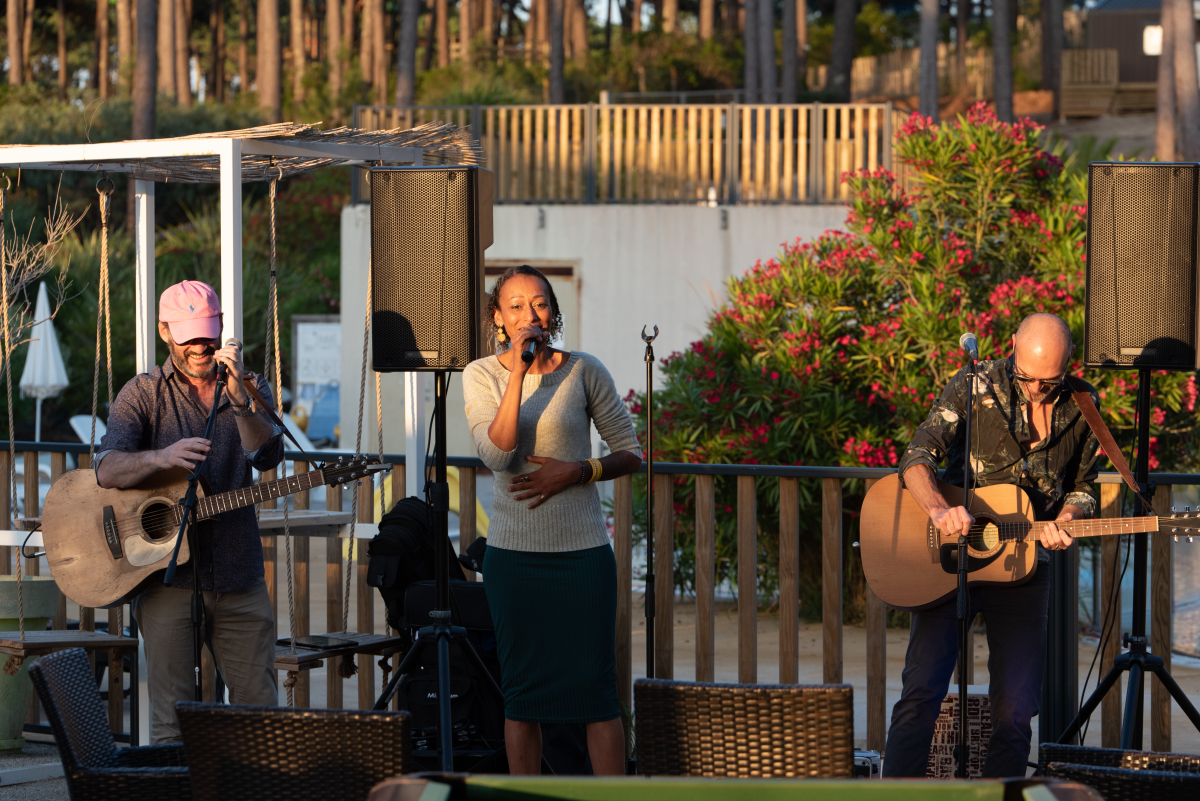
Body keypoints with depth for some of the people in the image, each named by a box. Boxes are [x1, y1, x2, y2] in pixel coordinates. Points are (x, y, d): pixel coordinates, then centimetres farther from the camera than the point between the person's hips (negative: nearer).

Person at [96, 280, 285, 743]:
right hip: (168, 577, -2)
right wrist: (162, 457, -30)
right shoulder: (144, 394, 3)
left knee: (260, 711, 2)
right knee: (173, 722, -5)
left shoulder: (251, 389, 10)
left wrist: (238, 396, -24)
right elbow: (106, 471, -11)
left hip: (239, 578, 2)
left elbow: (268, 456, -9)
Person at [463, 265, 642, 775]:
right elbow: (497, 454, -16)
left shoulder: (583, 371, 0)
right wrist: (519, 369, -19)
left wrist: (576, 472, -11)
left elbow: (630, 453, 6)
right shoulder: (482, 375, 1)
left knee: (595, 688, -2)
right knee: (522, 692, 6)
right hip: (513, 552, 1)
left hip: (582, 548, -1)